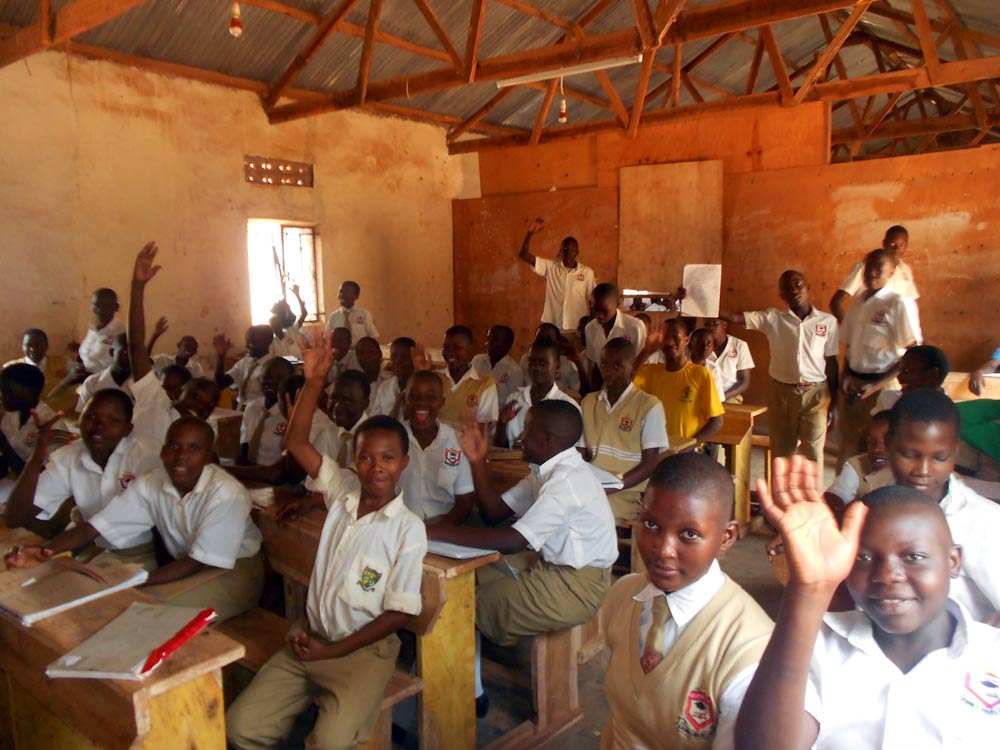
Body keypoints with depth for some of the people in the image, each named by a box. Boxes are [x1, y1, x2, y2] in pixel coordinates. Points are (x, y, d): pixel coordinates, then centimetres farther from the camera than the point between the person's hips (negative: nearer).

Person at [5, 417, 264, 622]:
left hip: (235, 569, -6)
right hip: (187, 566, 6)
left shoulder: (226, 495, -26)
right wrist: (46, 550, -29)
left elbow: (197, 563, -24)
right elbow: (94, 526, -10)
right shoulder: (150, 485, -7)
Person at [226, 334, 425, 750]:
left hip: (364, 649, -4)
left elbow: (399, 613, -11)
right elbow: (296, 443, -6)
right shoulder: (343, 491, -1)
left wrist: (334, 651, -11)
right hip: (308, 639, 5)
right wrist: (314, 380, -17)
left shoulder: (409, 530, -14)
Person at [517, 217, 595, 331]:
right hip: (552, 326, 0)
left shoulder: (587, 272, 0)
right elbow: (523, 256, -6)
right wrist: (530, 233, -19)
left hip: (577, 328, 0)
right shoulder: (550, 267, 1)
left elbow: (592, 300, 6)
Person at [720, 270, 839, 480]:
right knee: (782, 451, 11)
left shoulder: (827, 321, -1)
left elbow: (831, 363, 3)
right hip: (782, 393, 1)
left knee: (813, 452, 3)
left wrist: (834, 403, 3)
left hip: (816, 394, -1)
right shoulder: (772, 318, -2)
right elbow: (734, 317, -9)